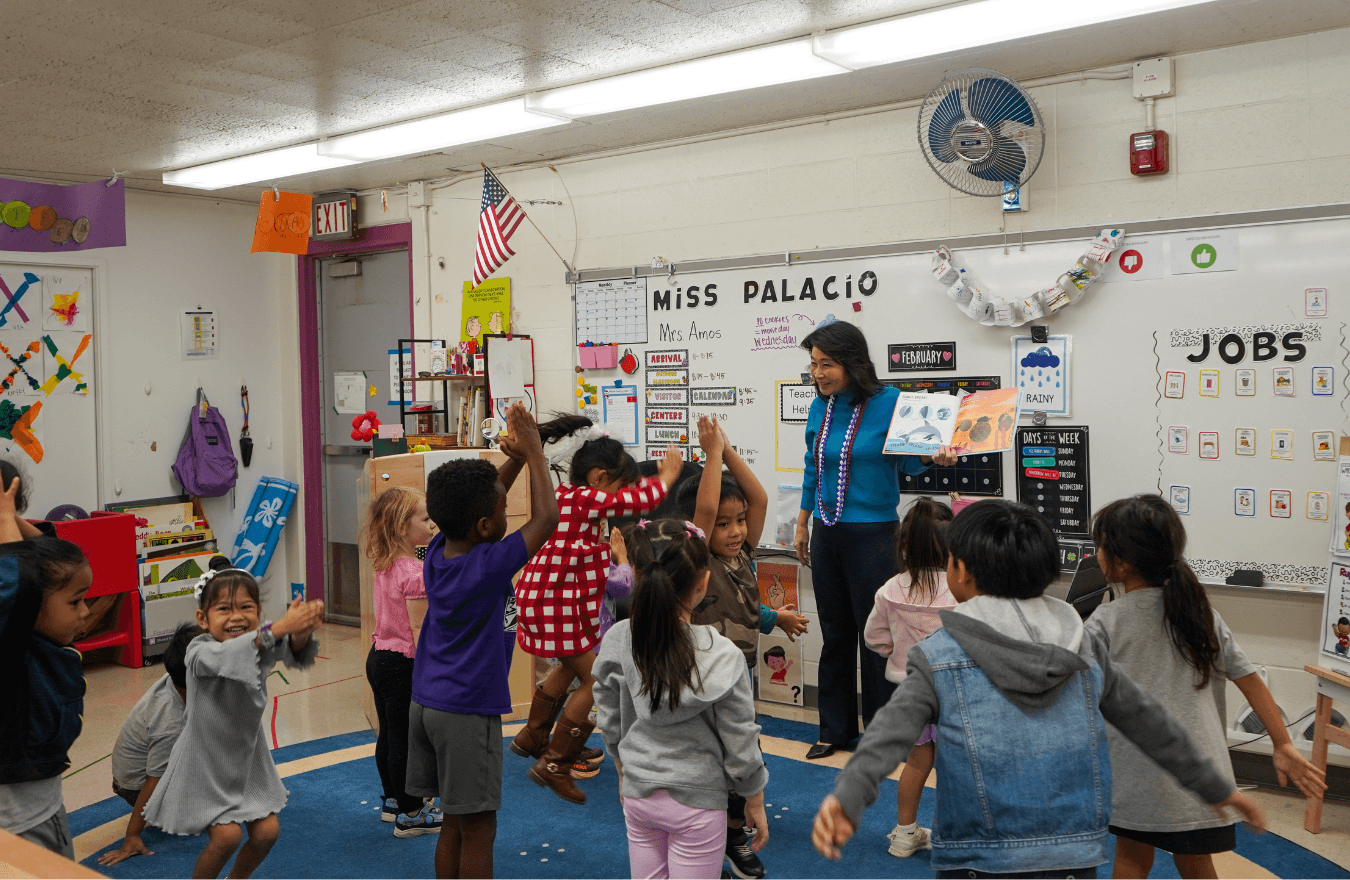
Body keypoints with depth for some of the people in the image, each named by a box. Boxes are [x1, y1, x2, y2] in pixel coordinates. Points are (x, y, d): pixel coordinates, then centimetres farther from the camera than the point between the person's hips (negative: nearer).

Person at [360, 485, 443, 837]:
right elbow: (419, 629, -21)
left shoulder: (384, 567, 6)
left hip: (379, 657, 9)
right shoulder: (416, 573, -22)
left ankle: (393, 800, 36)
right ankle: (410, 815, 14)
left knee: (389, 735, 21)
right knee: (406, 740, 2)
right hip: (403, 665, -9)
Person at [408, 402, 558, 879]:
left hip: (425, 704, 8)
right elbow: (546, 516, -13)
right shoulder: (489, 567, -21)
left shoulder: (437, 552, 0)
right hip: (467, 713, -8)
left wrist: (514, 459, 4)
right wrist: (533, 452, -6)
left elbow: (478, 502, 15)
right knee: (477, 830, 4)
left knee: (454, 822, 18)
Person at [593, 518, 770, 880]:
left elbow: (611, 721, 3)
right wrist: (755, 804, 4)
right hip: (696, 802, -4)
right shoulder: (721, 656, -22)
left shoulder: (618, 641, -12)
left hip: (637, 795, 4)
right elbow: (740, 743, -12)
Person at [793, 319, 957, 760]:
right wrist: (802, 525, 19)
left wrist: (933, 456, -25)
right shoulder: (820, 408, 6)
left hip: (873, 535, -5)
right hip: (827, 534, 5)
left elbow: (907, 459, -3)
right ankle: (836, 729, 27)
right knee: (835, 634, 14)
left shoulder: (888, 402, -10)